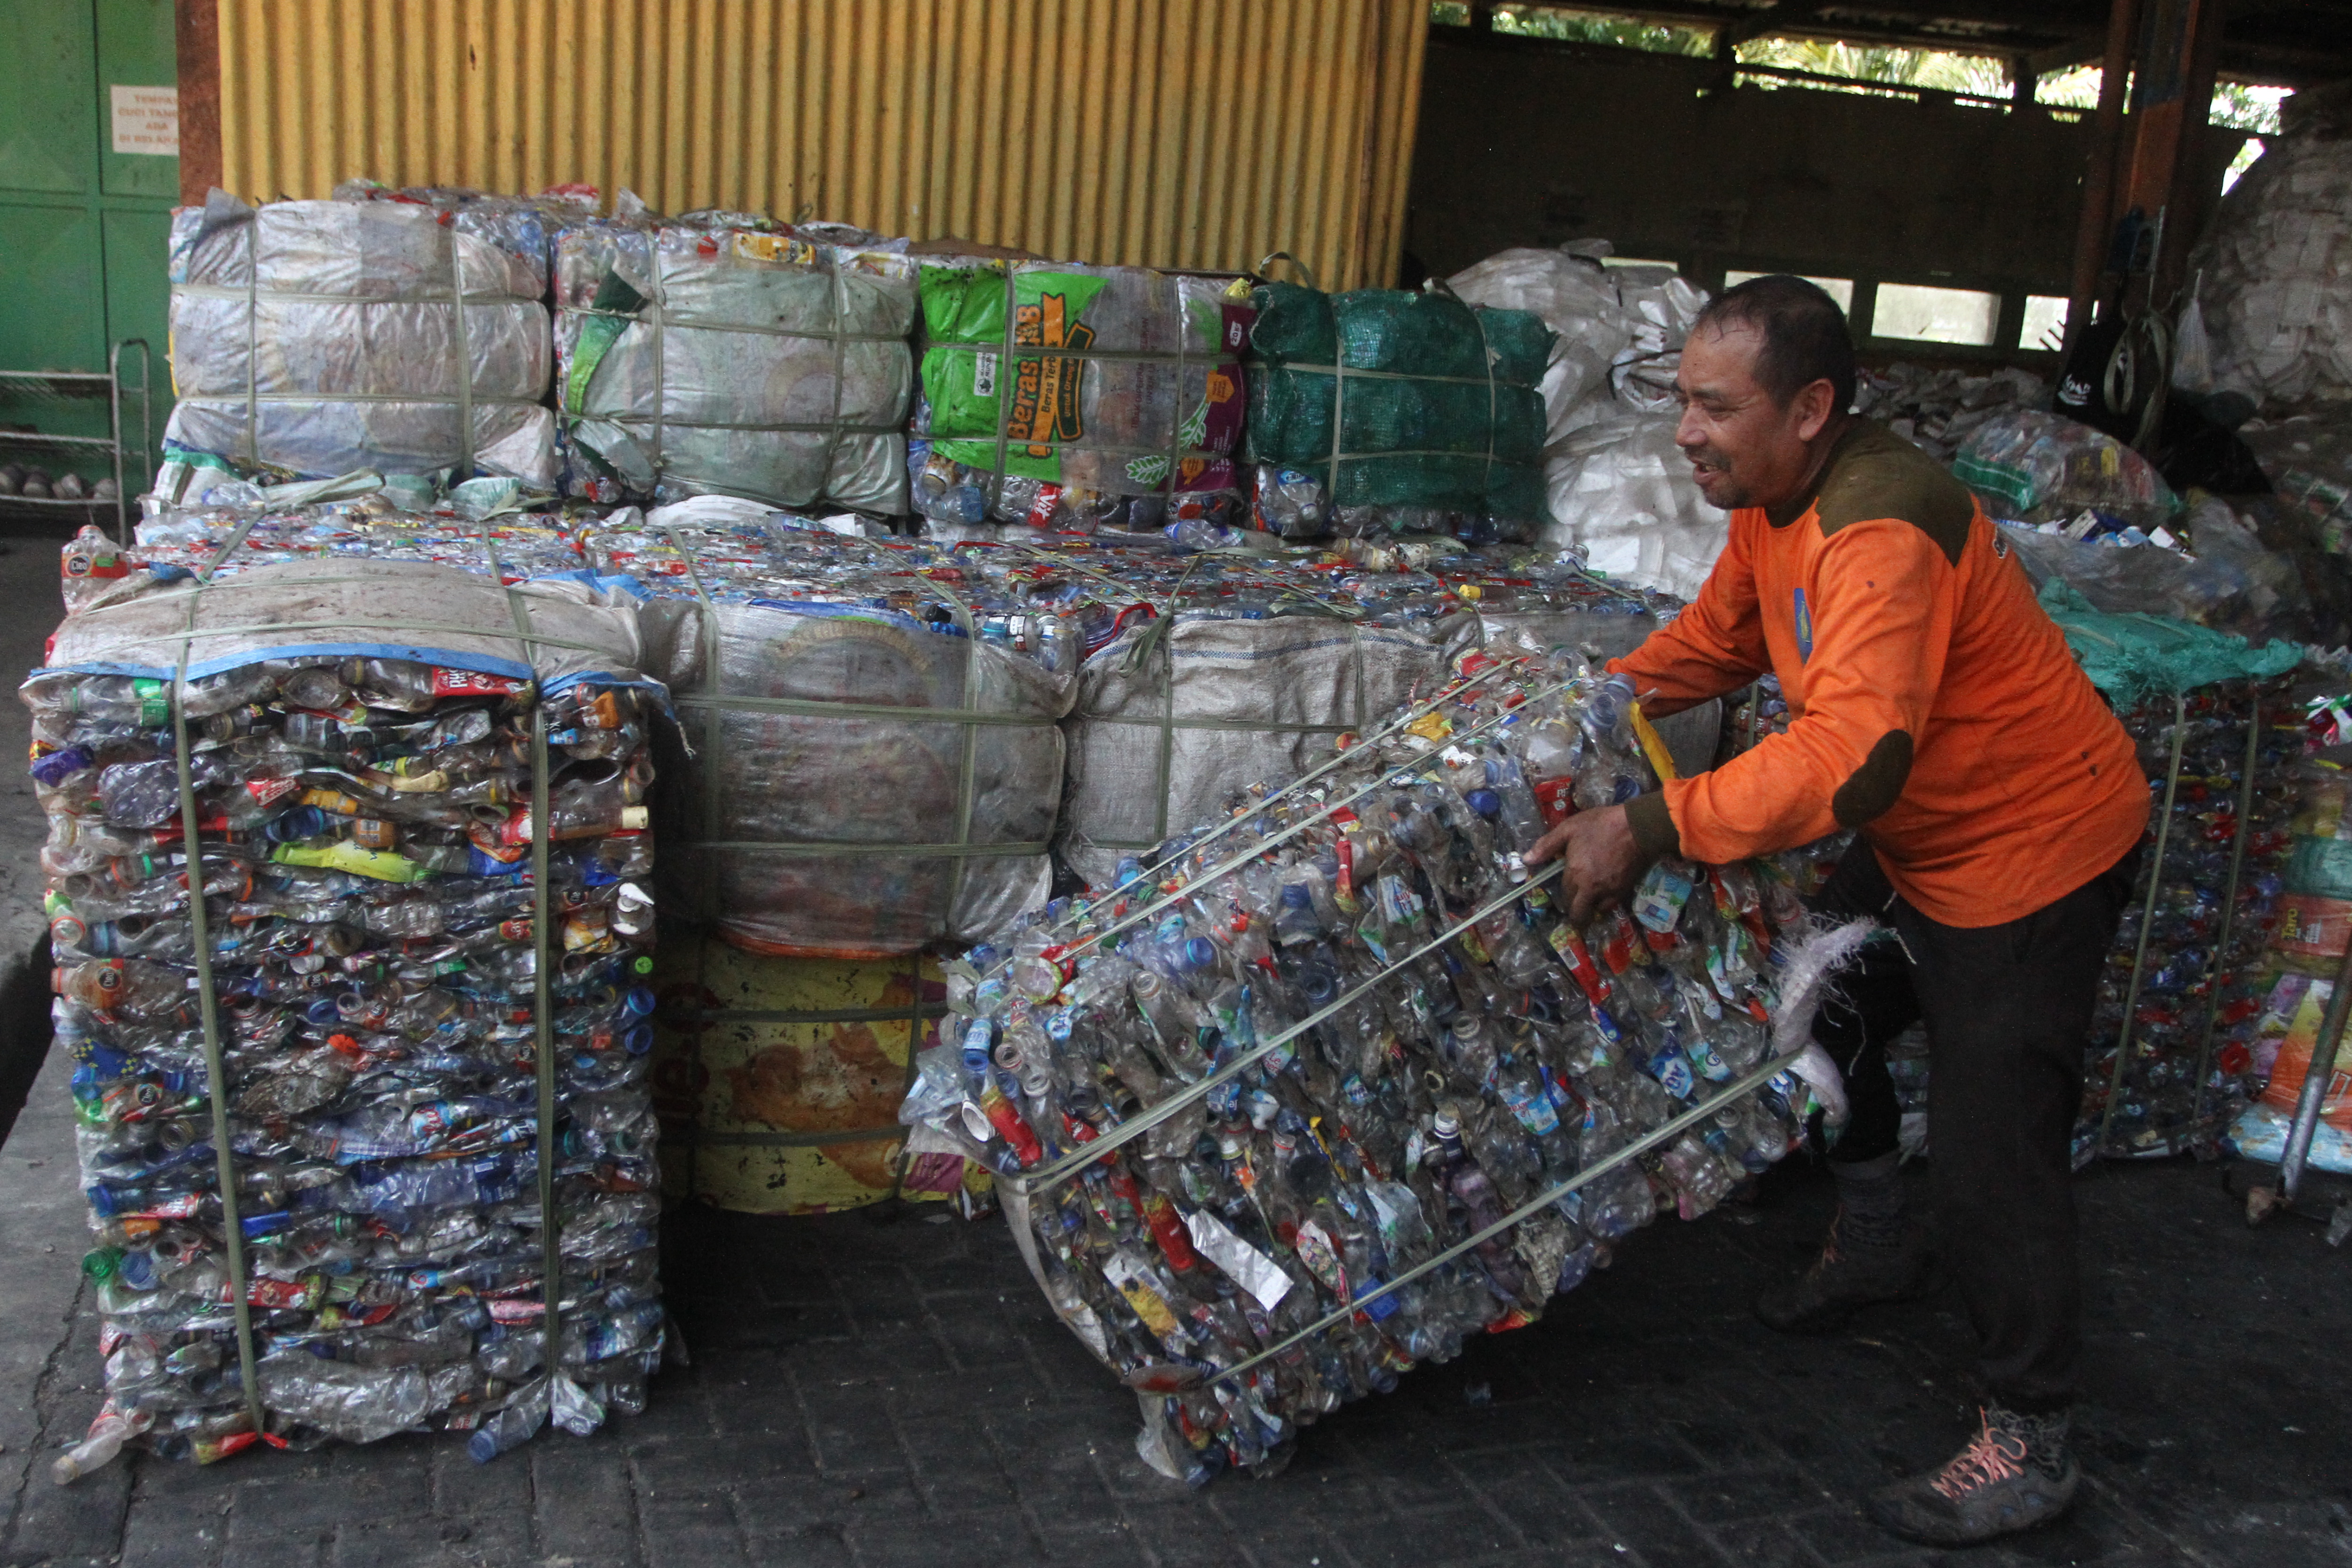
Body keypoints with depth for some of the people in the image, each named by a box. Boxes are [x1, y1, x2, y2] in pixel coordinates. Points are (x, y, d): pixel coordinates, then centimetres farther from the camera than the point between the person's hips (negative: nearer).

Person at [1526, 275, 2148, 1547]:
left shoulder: (1881, 531, -34)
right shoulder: (1774, 503, -2)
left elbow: (1853, 754, -46)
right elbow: (1713, 642, 14)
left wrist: (1646, 829, -48)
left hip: (2031, 853, -10)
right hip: (1918, 846, 10)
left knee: (1987, 1144, -5)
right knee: (1819, 1012, 23)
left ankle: (2029, 1442, 13)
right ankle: (1875, 1242, 48)